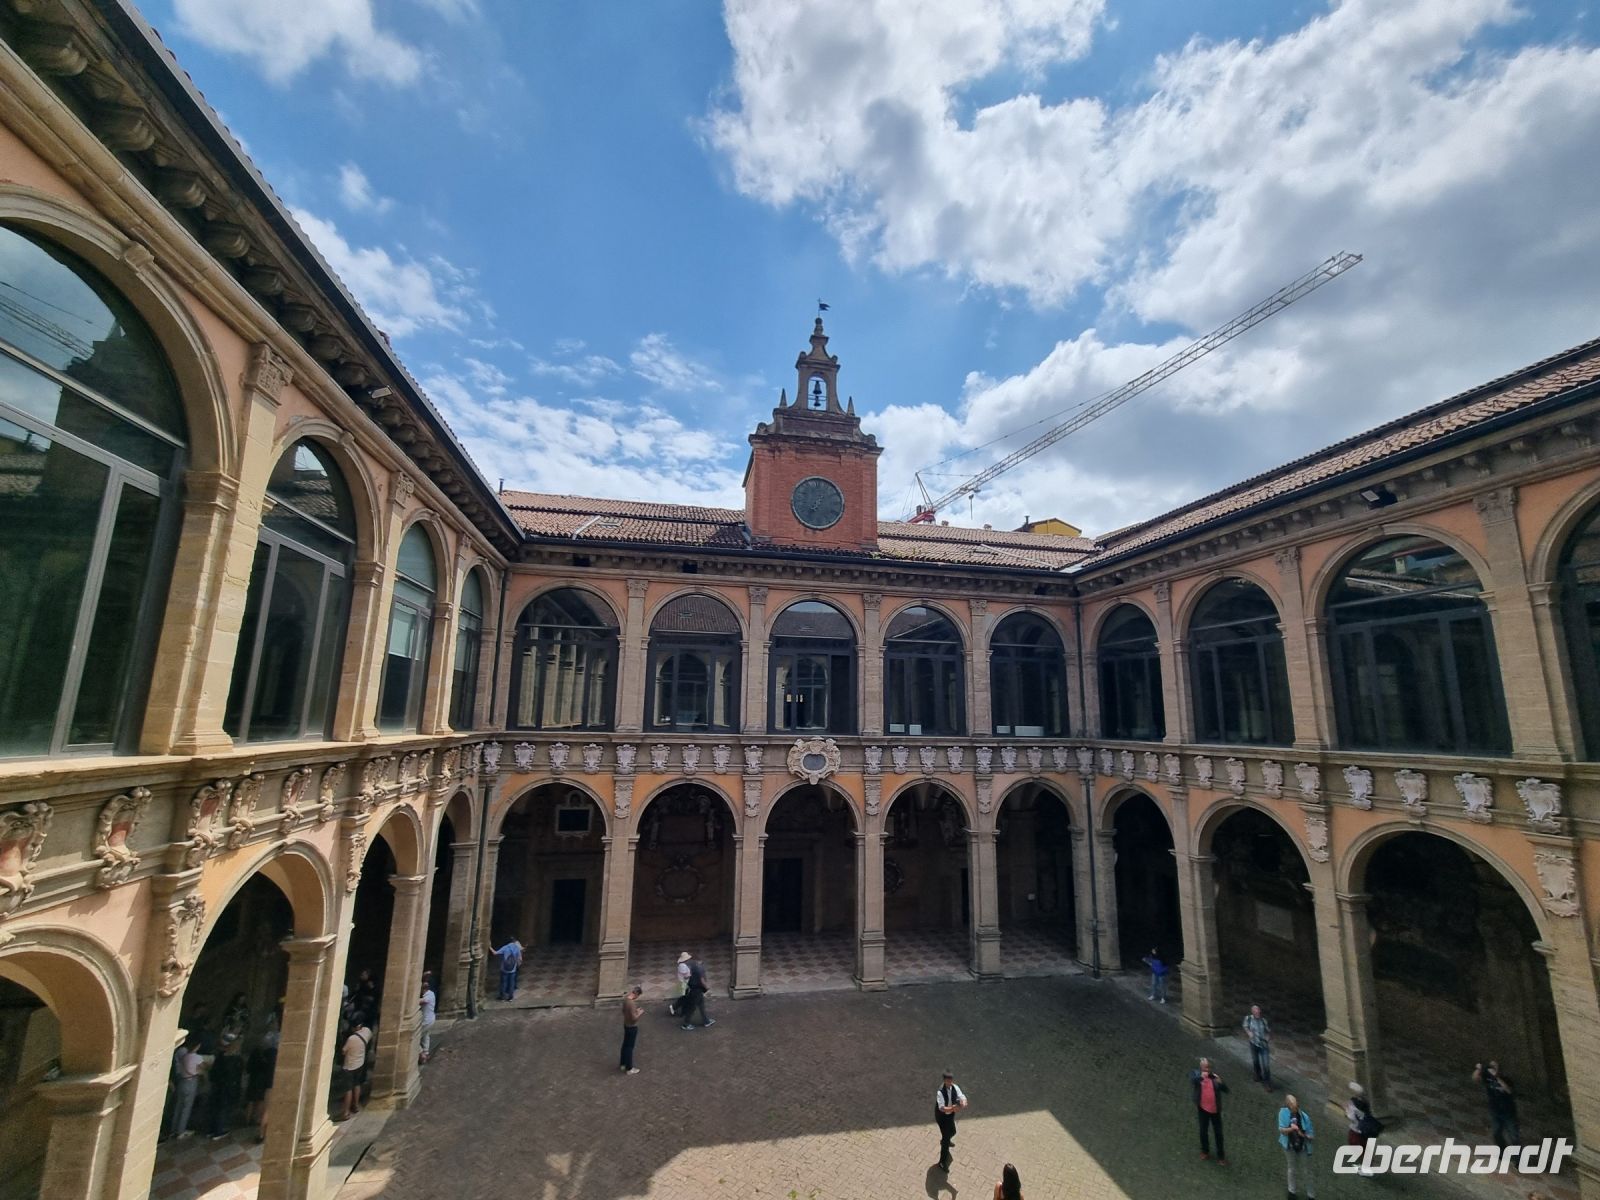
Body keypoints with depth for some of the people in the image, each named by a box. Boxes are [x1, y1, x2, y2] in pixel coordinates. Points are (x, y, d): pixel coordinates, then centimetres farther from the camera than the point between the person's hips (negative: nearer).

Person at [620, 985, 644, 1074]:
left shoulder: (625, 999, -5)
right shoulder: (632, 1003, -32)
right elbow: (634, 1018, -28)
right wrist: (640, 1013, -12)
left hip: (626, 1025, 9)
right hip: (632, 1027, -9)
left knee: (625, 1045, 22)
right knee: (629, 1047, 6)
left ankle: (623, 1064, 37)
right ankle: (629, 1069, 20)